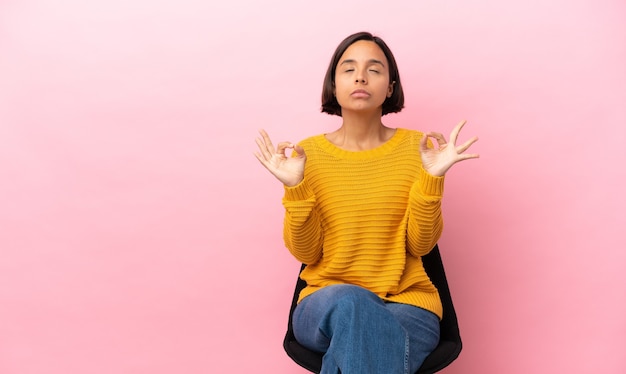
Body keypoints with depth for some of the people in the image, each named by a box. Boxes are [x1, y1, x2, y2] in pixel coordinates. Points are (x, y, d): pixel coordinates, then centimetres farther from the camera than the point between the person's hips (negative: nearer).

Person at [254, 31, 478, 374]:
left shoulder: (416, 147, 1)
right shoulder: (308, 153, 1)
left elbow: (420, 244, -2)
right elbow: (305, 252, -2)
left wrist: (432, 178, -16)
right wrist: (294, 188, -16)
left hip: (407, 302, 0)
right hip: (325, 305, 1)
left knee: (353, 342, -33)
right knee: (350, 302, -36)